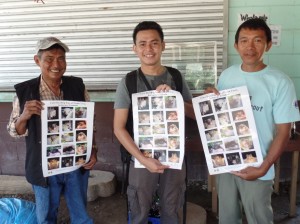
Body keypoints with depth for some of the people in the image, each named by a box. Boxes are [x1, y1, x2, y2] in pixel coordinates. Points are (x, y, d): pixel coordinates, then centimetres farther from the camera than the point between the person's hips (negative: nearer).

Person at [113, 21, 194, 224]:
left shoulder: (176, 78, -1)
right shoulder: (128, 83, -8)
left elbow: (195, 113, 3)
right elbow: (119, 128, -9)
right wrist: (143, 159, -18)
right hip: (142, 158, -1)